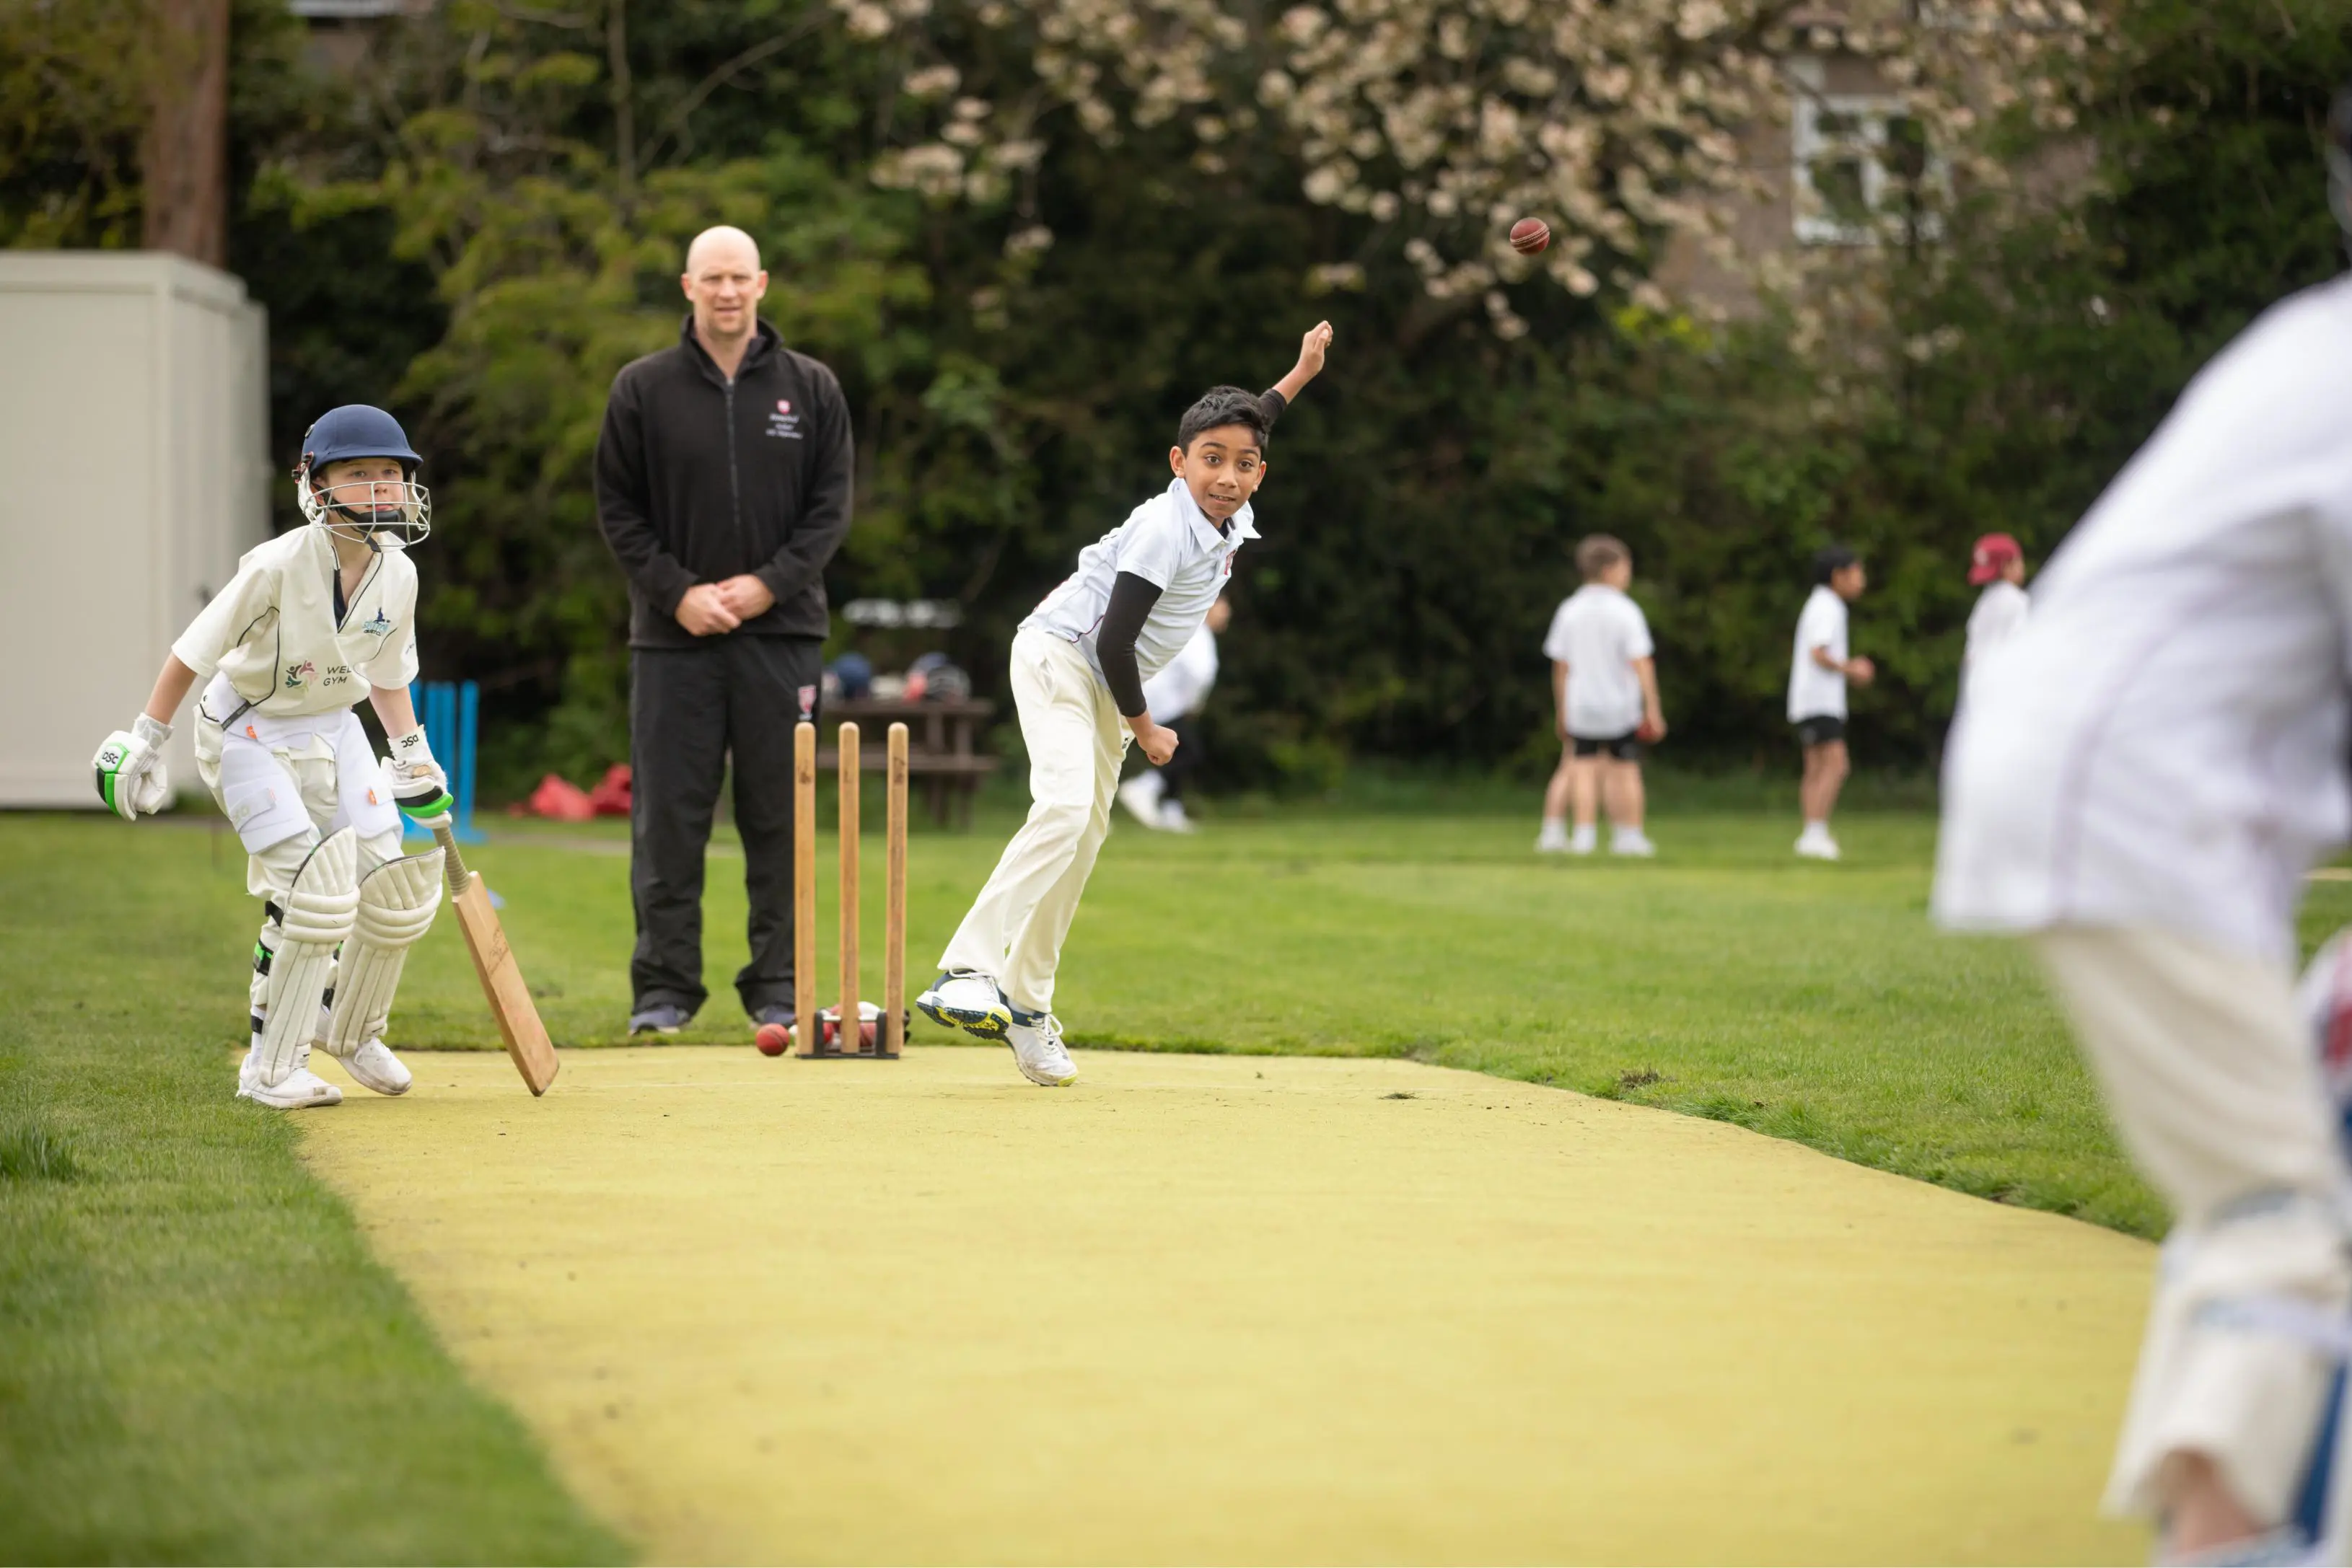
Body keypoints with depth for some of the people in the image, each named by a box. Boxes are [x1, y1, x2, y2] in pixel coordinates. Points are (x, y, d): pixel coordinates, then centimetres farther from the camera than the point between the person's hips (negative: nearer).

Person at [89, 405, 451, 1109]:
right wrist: (147, 738, -14)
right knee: (314, 885, -20)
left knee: (394, 881, -3)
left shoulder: (397, 575, -8)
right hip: (247, 728, -6)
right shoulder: (280, 565, -26)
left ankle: (348, 1027, 25)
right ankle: (269, 1067, -10)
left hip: (332, 727, 6)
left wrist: (414, 755, 9)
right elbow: (196, 649, -17)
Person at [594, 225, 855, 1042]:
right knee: (668, 819, -1)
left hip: (783, 632, 1)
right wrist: (678, 593, -8)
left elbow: (830, 507, 4)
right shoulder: (643, 389, 4)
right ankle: (665, 987, 6)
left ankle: (777, 986, 10)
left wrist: (768, 584, -9)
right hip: (673, 637, -1)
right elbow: (619, 510, 4)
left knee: (780, 819, 3)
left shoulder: (812, 389, 6)